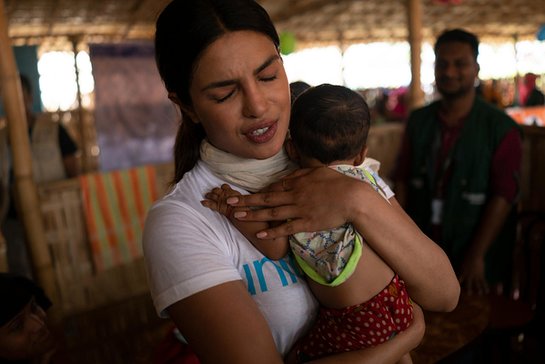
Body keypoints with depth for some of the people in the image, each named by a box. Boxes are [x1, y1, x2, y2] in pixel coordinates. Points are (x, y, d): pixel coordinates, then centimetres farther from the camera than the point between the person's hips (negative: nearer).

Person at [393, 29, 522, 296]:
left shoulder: (501, 128, -9)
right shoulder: (418, 120, 3)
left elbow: (503, 196, -13)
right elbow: (402, 180, 3)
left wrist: (476, 257, -17)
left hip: (473, 257, -3)